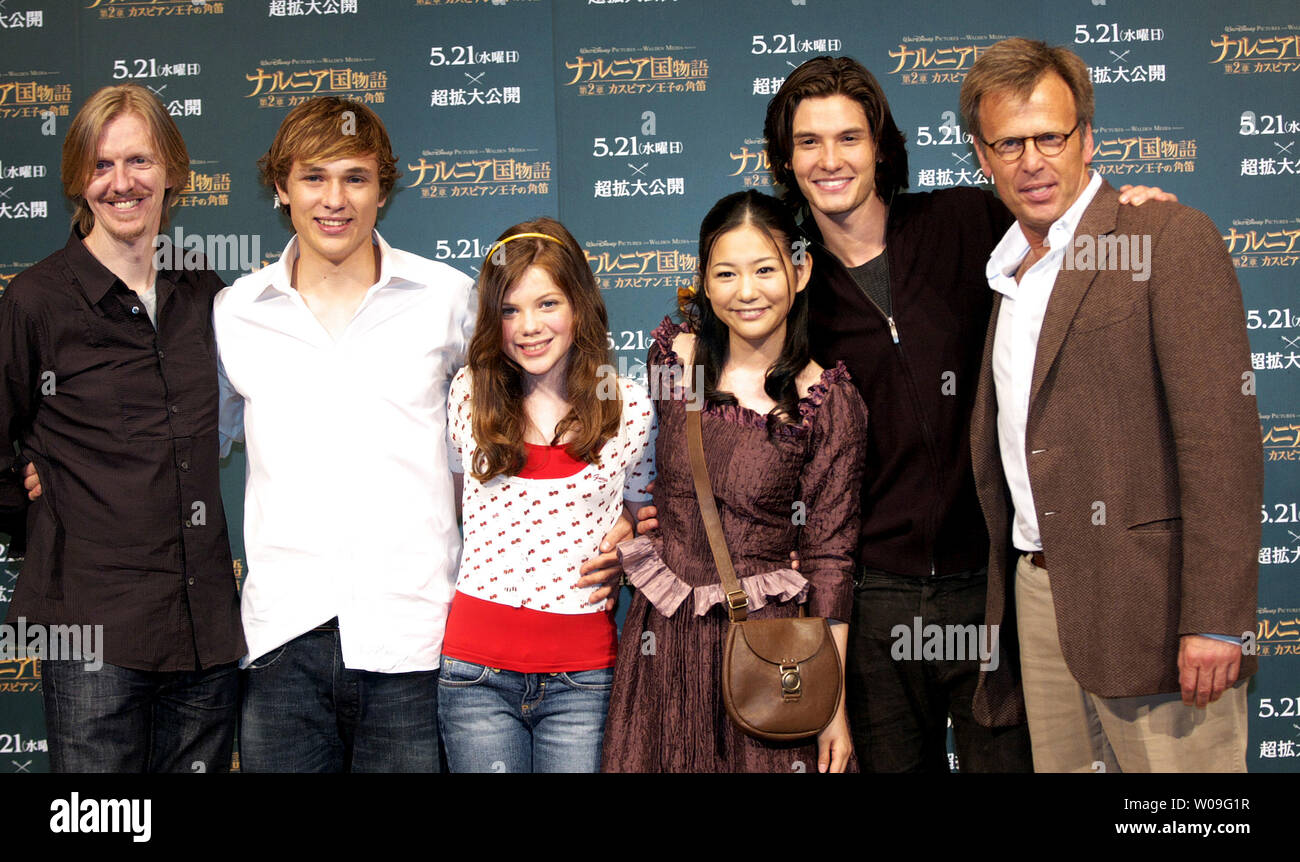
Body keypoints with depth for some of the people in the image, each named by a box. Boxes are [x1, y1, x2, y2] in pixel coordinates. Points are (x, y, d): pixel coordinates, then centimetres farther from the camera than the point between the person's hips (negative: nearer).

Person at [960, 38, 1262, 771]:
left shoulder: (1171, 239, -6)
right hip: (1039, 595, 7)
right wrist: (1003, 596, 14)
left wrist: (1215, 621, -18)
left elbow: (1222, 435, -13)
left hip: (1145, 601, -6)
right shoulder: (1006, 272, 17)